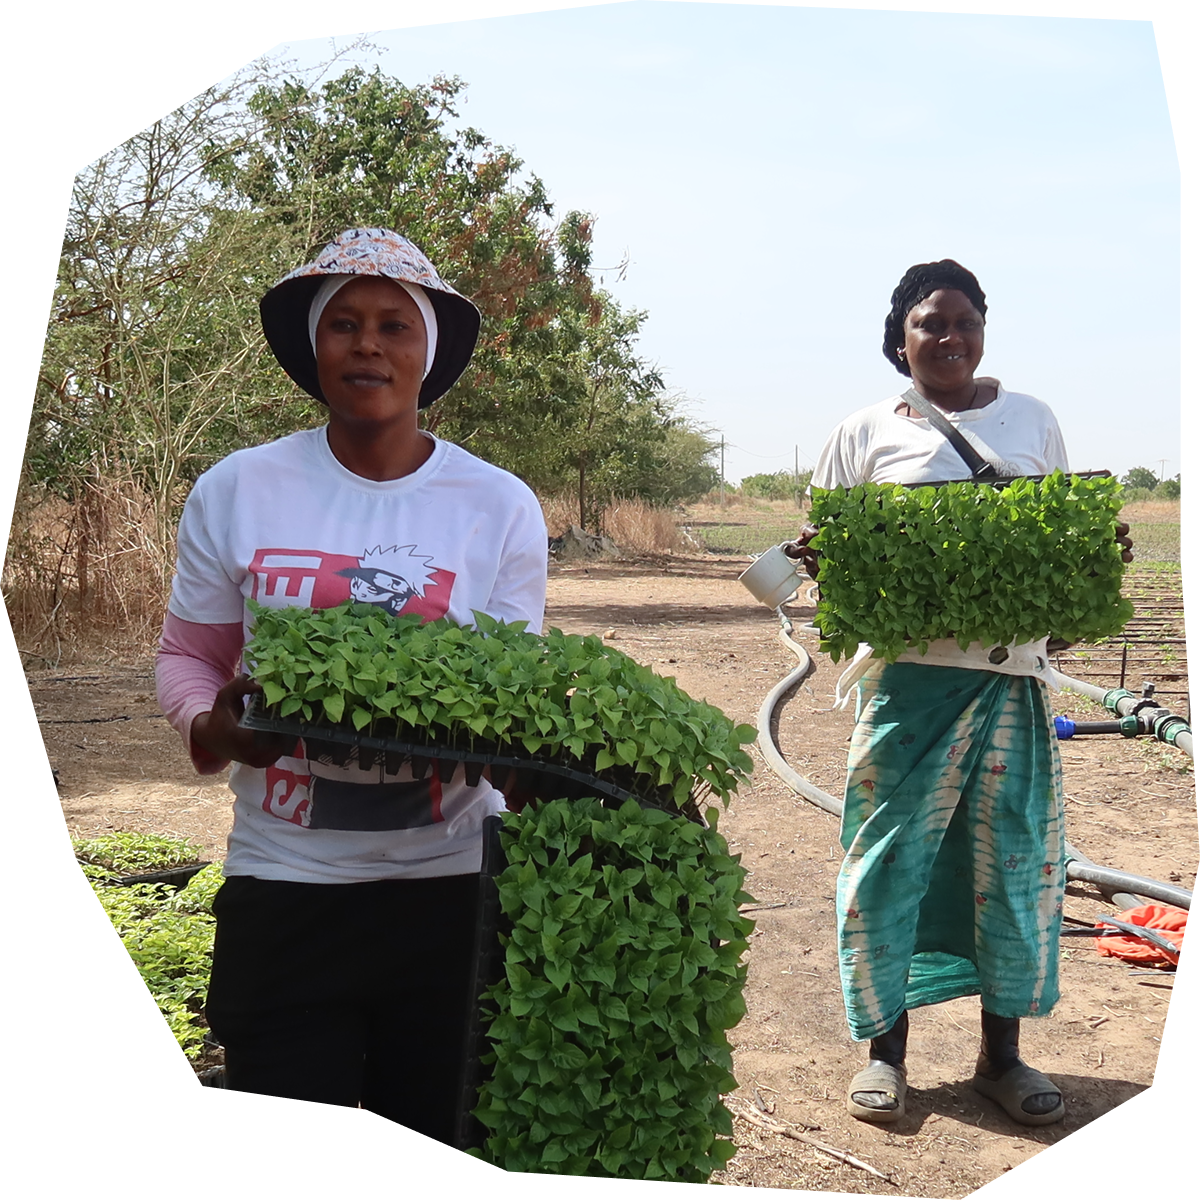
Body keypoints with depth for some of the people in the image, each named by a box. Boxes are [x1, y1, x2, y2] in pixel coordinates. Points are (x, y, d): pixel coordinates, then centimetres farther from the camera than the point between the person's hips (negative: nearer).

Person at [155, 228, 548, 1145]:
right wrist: (213, 728, -13)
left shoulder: (502, 508, -3)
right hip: (282, 884, 0)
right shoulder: (236, 492, -3)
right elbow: (188, 655, 8)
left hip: (450, 884, 0)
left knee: (438, 1147, 15)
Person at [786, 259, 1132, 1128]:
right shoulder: (866, 433, 6)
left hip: (1013, 674, 2)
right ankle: (884, 1048, 17)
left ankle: (1002, 1051, 22)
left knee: (1016, 858, 5)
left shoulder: (1032, 421, 12)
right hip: (908, 675, -2)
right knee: (889, 857, 0)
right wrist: (818, 558, -16)